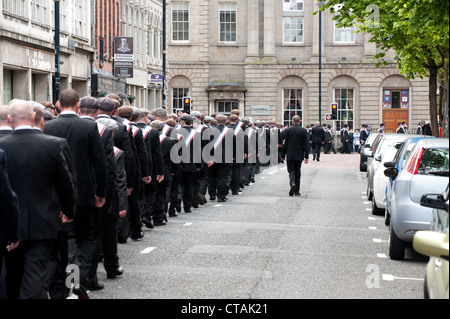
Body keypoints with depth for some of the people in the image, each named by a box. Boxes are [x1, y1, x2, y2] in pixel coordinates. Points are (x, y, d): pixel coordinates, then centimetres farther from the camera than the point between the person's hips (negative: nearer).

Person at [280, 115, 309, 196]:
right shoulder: (304, 131, -4)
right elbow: (306, 145, -5)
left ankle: (292, 183, -28)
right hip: (299, 155, 1)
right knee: (298, 172, 11)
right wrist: (306, 156, -1)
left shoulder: (287, 130, -4)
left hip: (290, 155, -1)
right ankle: (297, 191, 14)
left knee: (291, 171, 2)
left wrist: (283, 155, 7)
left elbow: (284, 144, -2)